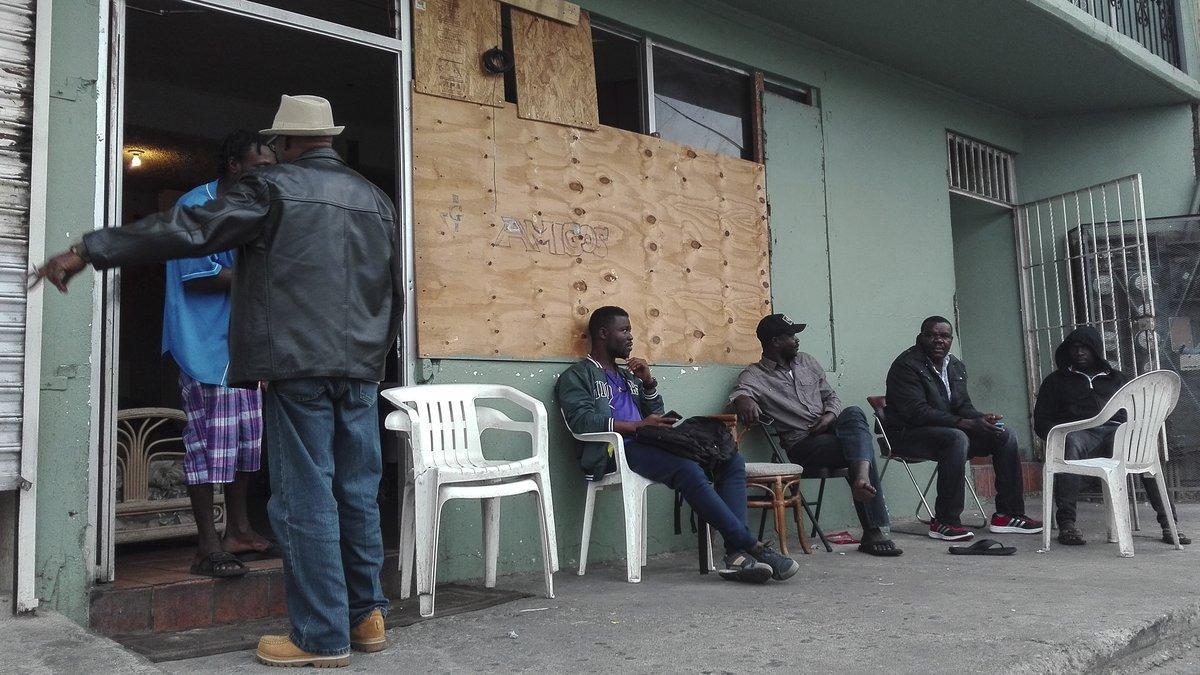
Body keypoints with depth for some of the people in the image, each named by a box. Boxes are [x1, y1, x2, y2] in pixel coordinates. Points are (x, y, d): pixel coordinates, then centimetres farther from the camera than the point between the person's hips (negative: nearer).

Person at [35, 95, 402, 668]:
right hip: (361, 369, 6)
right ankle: (366, 617, 20)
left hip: (297, 367, -6)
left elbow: (187, 229, -7)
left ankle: (322, 636, 4)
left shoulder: (273, 188, -2)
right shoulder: (376, 200, 14)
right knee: (358, 495, 11)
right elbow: (395, 291, 19)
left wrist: (89, 251, -1)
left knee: (305, 499, -1)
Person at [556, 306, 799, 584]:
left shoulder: (627, 376, 31)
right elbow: (582, 421, -12)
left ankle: (736, 554, -27)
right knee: (688, 470, -34)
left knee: (732, 461, -12)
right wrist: (637, 425, -20)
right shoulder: (576, 376, 7)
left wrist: (648, 382, 9)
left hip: (647, 446, 8)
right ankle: (751, 547, -28)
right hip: (616, 452, -8)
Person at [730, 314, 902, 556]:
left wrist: (830, 416, 0)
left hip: (828, 430, 5)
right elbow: (738, 393, -18)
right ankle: (874, 530, -32)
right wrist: (745, 401, -45)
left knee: (853, 413, -31)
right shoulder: (755, 374, 3)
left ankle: (862, 478, -44)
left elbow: (831, 396, 24)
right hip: (801, 444, -4)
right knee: (863, 451, -28)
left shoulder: (806, 361, 21)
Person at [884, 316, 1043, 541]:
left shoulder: (956, 366, 13)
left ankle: (1007, 514, 1)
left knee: (1006, 435, -2)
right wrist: (966, 424, -28)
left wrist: (981, 419, -14)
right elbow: (917, 412, -23)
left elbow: (963, 406, 11)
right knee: (956, 438, -36)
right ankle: (944, 522, -31)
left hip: (950, 429, 9)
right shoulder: (906, 365, -14)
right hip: (908, 434, -9)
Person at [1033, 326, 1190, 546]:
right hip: (1080, 432, -2)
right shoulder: (1057, 380, 25)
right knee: (1071, 443, -39)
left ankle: (1168, 523, -34)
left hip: (1117, 431, 2)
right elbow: (1042, 422, 17)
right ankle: (1066, 524, -44)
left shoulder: (1118, 379, 30)